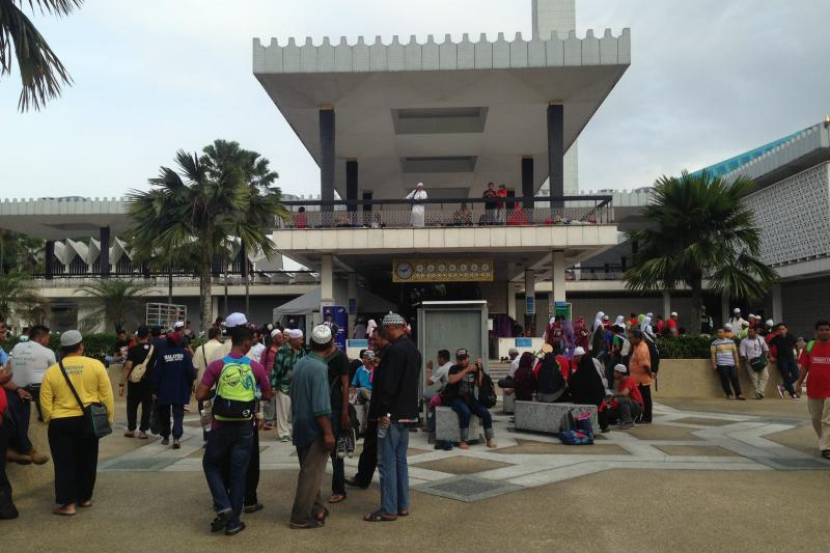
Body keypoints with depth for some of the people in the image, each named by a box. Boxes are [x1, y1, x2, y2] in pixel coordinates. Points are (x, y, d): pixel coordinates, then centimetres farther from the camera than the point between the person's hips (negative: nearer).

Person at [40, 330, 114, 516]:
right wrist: (109, 417, 6)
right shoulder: (96, 365, -6)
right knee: (87, 461, 15)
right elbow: (106, 395, -4)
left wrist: (50, 420, 12)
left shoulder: (52, 371, -3)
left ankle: (69, 504, 4)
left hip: (61, 423, -1)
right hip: (88, 421, 1)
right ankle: (85, 498, 25)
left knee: (65, 464, 6)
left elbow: (45, 402, -1)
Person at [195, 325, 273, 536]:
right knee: (238, 473, 10)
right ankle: (233, 522, 16)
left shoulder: (217, 365, -9)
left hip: (221, 426, -1)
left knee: (211, 464, 21)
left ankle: (223, 507, 6)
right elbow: (268, 395, 5)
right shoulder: (256, 367, -6)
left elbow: (199, 395, -9)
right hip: (244, 427, 1)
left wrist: (215, 392, 9)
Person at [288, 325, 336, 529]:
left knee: (308, 471, 19)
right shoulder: (319, 368, -21)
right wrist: (328, 433, -19)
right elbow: (320, 407, -24)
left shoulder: (300, 363, 5)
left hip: (300, 425, 9)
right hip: (315, 428, -9)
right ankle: (300, 518, 7)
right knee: (312, 473, 1)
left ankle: (316, 508, 31)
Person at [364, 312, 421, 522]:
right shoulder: (413, 349, 13)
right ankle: (402, 506, 20)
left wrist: (383, 412, -16)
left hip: (392, 414, -9)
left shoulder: (394, 350, -17)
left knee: (387, 463, -2)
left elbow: (388, 384, -21)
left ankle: (388, 510, 3)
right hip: (407, 413, 10)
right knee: (400, 461, 15)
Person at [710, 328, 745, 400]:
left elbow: (735, 352, 16)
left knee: (735, 378, -3)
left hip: (732, 364, 3)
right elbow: (713, 354, 2)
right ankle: (729, 394, 2)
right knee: (725, 379, -7)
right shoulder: (715, 343, 5)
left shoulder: (731, 341, 15)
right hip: (721, 364, -3)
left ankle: (739, 394, 4)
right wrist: (714, 364, -4)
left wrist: (737, 362, 9)